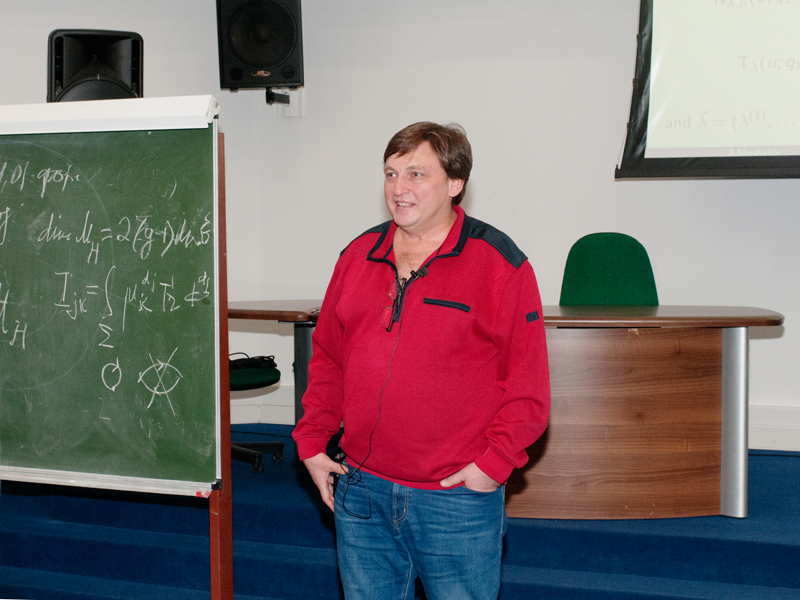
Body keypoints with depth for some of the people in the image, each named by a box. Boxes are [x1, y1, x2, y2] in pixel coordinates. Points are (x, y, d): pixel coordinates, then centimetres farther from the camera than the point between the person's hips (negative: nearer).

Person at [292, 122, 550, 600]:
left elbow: (529, 384, -7)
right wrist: (312, 441, 8)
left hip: (459, 497, -4)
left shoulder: (500, 264, -7)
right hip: (361, 492, 5)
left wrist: (494, 462, -13)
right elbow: (327, 358, 15)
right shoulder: (359, 256, 9)